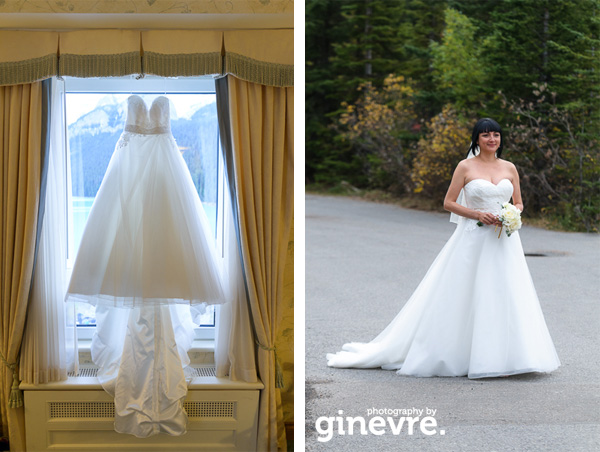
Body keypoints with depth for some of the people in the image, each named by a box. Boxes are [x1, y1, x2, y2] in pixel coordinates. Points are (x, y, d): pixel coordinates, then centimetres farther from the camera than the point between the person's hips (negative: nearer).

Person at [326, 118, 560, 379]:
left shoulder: (510, 168, 10)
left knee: (504, 297, 2)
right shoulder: (466, 167, 0)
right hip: (474, 241, -3)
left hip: (504, 241, 4)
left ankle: (500, 358, 10)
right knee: (467, 297, -1)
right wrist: (477, 214, -13)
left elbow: (519, 203, 16)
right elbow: (449, 202, -1)